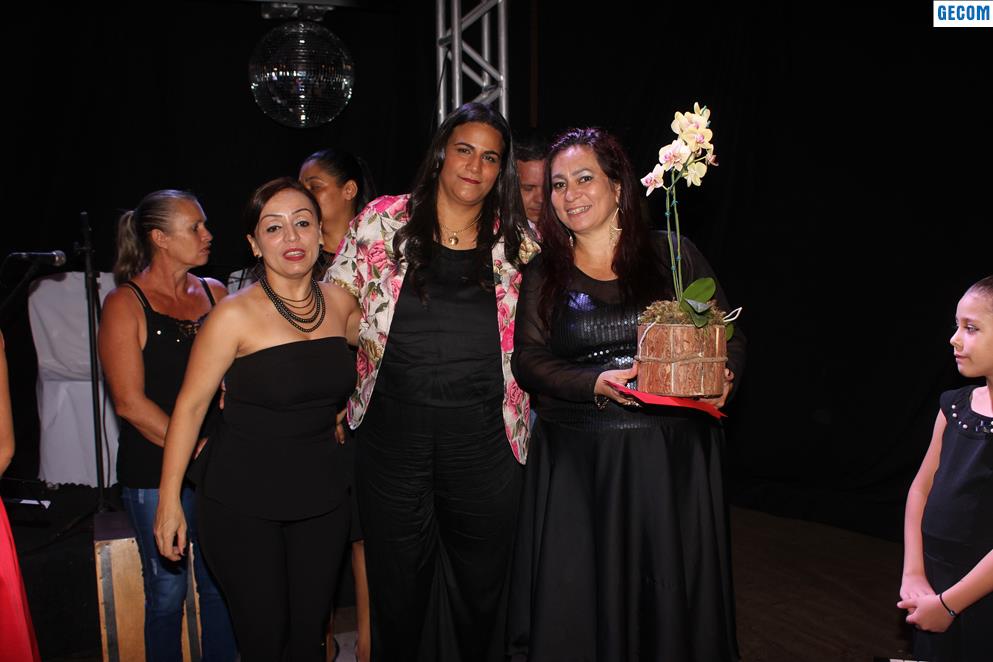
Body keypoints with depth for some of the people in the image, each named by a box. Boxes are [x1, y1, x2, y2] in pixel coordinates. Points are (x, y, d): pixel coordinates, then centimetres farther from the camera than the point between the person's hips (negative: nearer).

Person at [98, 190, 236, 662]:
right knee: (168, 591, 7)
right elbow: (130, 402, -11)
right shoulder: (125, 304, -5)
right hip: (156, 472, -4)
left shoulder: (214, 293, 8)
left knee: (222, 583, 9)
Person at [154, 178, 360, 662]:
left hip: (321, 493, 4)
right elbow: (190, 406, -9)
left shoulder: (339, 302, 0)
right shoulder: (235, 314, -13)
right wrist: (169, 501, -9)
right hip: (243, 500, -4)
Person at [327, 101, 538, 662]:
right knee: (398, 582, 14)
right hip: (394, 433, 0)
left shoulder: (519, 239, 4)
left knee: (482, 583, 15)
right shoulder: (384, 221, 1)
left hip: (485, 440, 1)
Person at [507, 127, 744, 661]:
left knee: (672, 604, 7)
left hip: (675, 458, 0)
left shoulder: (674, 256, 5)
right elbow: (528, 361, 0)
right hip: (578, 465, 1)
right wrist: (596, 385, -17)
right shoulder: (543, 276, 8)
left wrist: (721, 378, -14)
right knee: (576, 605, 5)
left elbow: (729, 336, 7)